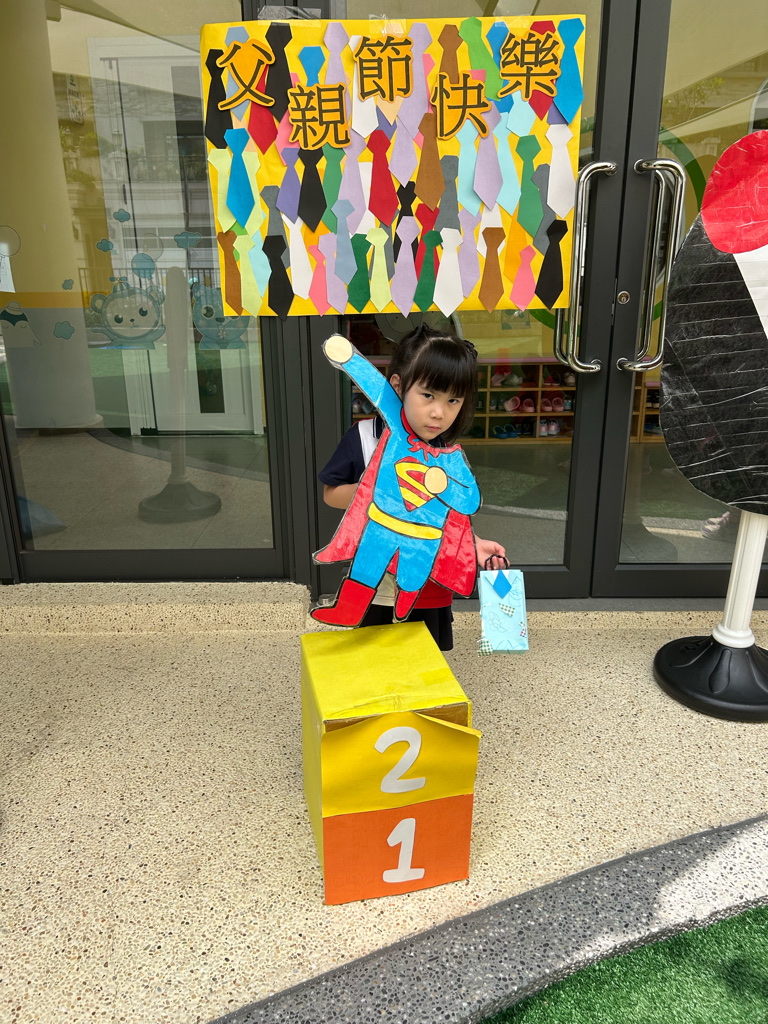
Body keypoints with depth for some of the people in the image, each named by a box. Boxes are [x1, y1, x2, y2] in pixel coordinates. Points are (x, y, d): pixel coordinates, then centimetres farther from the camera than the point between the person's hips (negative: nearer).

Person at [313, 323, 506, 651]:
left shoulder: (454, 459, -6)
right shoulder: (365, 437, -13)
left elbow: (453, 521, 5)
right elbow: (331, 494, -5)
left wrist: (473, 547, -12)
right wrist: (372, 489, -20)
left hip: (427, 592, 2)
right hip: (371, 588, -2)